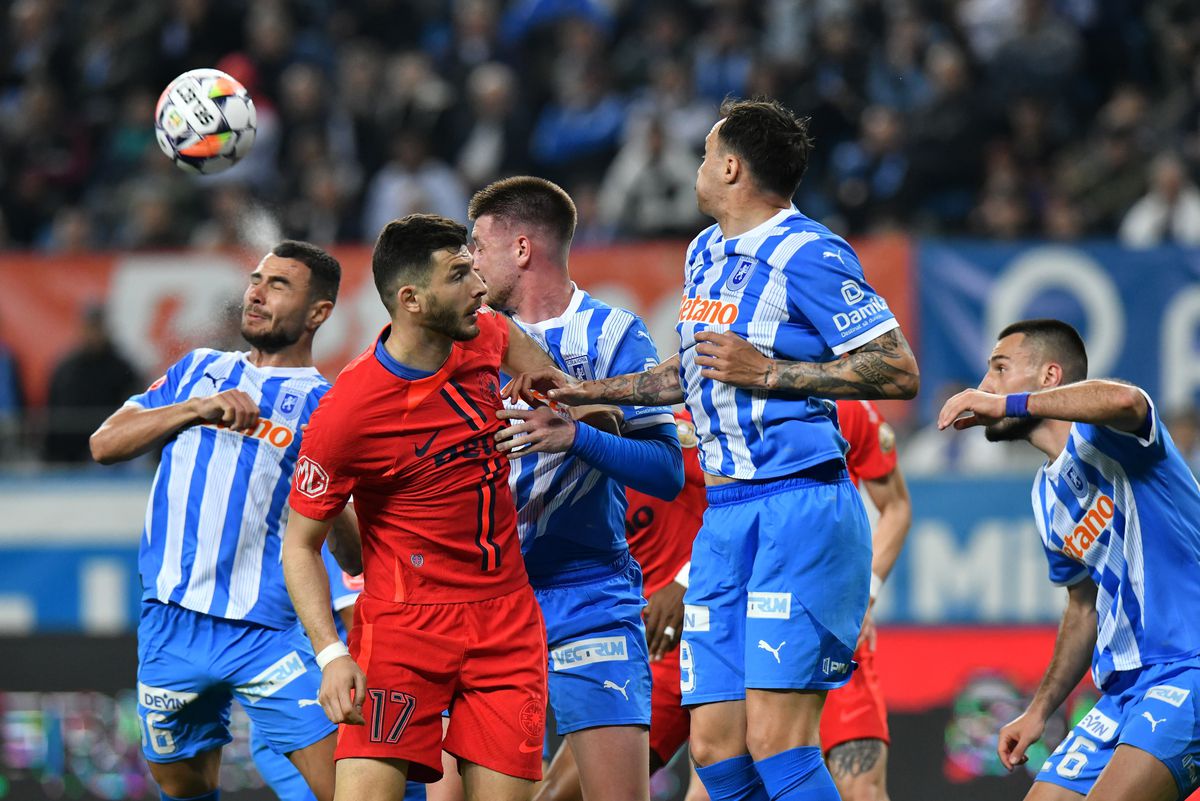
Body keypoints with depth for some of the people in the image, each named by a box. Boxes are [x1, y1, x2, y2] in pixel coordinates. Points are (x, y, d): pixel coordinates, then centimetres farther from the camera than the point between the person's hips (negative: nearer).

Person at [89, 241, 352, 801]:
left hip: (266, 629, -4)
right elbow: (104, 444, 6)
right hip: (170, 623, 4)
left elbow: (355, 557, -3)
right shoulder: (199, 371, 16)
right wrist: (196, 409, -7)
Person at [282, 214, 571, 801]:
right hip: (404, 618, -5)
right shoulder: (344, 414, -17)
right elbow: (300, 544, -8)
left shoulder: (484, 338, 0)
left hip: (507, 619, 5)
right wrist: (331, 655, -19)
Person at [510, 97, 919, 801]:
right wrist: (585, 393, 35)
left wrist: (766, 372, -15)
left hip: (799, 506, -9)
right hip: (725, 517, 9)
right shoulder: (706, 253, 19)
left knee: (776, 741, -18)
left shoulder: (808, 257, -9)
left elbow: (901, 372, -15)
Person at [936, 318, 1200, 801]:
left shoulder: (1102, 438, -7)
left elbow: (1124, 400, -34)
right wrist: (1040, 709, 23)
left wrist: (1008, 404, -27)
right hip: (1126, 686, 9)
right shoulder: (1046, 495, 19)